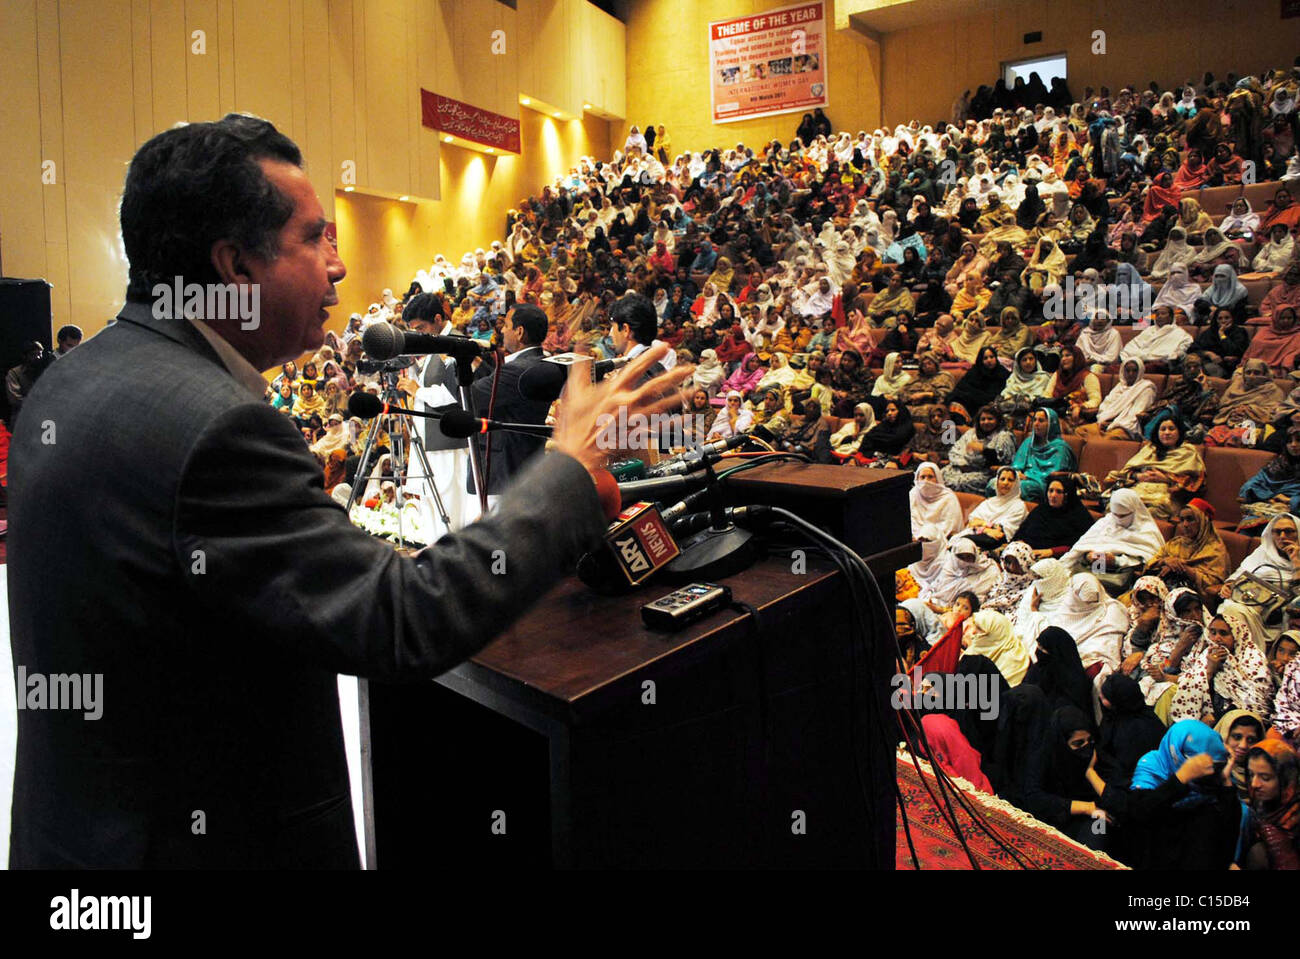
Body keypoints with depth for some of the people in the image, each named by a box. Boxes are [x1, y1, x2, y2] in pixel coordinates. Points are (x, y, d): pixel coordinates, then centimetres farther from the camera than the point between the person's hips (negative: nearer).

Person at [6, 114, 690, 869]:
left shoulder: (71, 380, 1)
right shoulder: (213, 424, -29)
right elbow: (410, 624, -31)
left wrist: (296, 481, 10)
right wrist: (573, 463, -23)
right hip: (214, 841, -9)